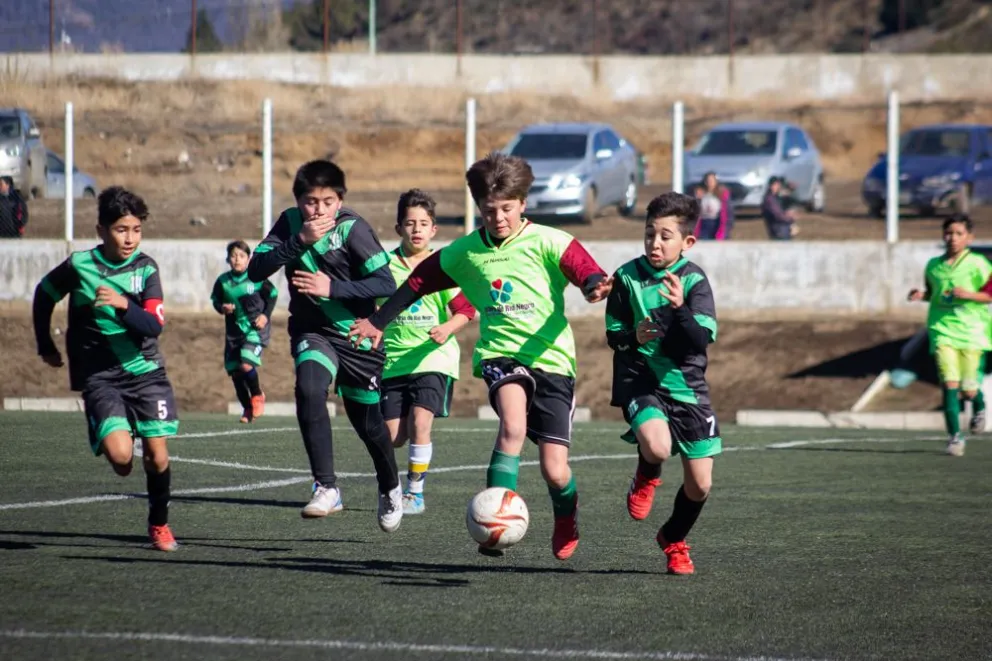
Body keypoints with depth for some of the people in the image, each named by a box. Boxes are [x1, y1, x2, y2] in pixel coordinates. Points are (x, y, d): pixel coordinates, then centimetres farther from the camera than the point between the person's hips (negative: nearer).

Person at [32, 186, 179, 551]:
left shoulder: (146, 268, -4)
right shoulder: (79, 265, -5)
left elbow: (154, 326, -13)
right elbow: (44, 295, 14)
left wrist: (123, 305, -30)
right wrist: (45, 346, 19)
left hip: (145, 371, 2)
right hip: (99, 377, -1)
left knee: (157, 455, -4)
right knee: (119, 453, -21)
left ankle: (159, 524, 20)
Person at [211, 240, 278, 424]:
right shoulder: (223, 281, 1)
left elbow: (272, 295, 4)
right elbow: (216, 300, 14)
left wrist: (266, 315, -7)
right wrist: (222, 307, -9)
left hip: (255, 328, -4)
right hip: (233, 331, 4)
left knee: (246, 365, -23)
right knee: (235, 372, 5)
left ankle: (257, 396, 5)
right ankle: (247, 409, 24)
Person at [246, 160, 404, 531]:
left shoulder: (352, 229, -18)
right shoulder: (290, 223, -7)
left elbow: (386, 284, -21)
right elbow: (256, 270, -17)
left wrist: (333, 288, -29)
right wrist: (299, 242, -28)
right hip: (312, 331, 2)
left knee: (368, 422, 11)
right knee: (309, 389, -30)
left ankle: (390, 488, 42)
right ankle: (326, 488, -26)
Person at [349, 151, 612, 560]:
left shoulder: (547, 243, -4)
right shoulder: (465, 252, 7)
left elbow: (585, 269, -19)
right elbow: (419, 281, 21)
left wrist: (595, 286, -43)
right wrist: (379, 321, 26)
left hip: (551, 359, -1)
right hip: (499, 354, 1)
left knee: (555, 471, -3)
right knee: (513, 425, -33)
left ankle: (567, 517, 33)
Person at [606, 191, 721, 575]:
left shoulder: (694, 281, -5)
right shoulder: (628, 278, -4)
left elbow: (703, 339, -15)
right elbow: (613, 335, 3)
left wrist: (680, 309, -32)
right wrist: (633, 337, -19)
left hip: (687, 386, 2)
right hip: (640, 383, -2)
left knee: (700, 484, 2)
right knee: (657, 446, -33)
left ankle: (674, 540, 33)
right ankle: (646, 478, 6)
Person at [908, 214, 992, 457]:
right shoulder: (933, 266, 6)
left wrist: (969, 295, -18)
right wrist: (922, 295, 1)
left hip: (972, 330, -2)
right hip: (942, 329, 2)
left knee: (968, 389, -1)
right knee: (949, 384, -12)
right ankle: (955, 437, -6)